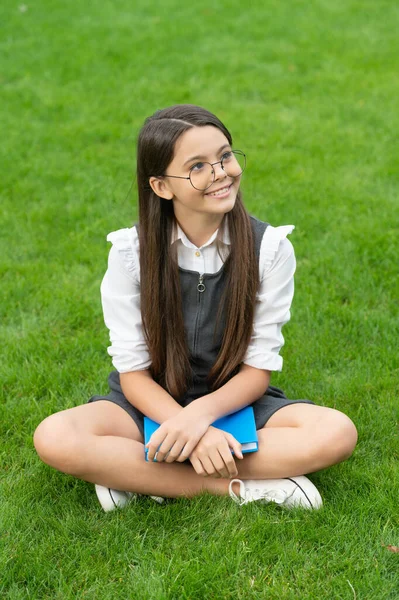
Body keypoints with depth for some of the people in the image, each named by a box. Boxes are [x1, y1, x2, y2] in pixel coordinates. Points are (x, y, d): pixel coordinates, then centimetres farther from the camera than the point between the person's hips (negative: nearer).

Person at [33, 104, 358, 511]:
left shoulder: (269, 248, -12)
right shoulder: (131, 252, -13)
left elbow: (258, 370, -9)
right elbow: (133, 372, -11)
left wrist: (200, 414, -28)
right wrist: (193, 431, -28)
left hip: (233, 402, 1)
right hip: (151, 404, 0)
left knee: (337, 432, -27)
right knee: (53, 438, -29)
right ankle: (237, 487, -21)